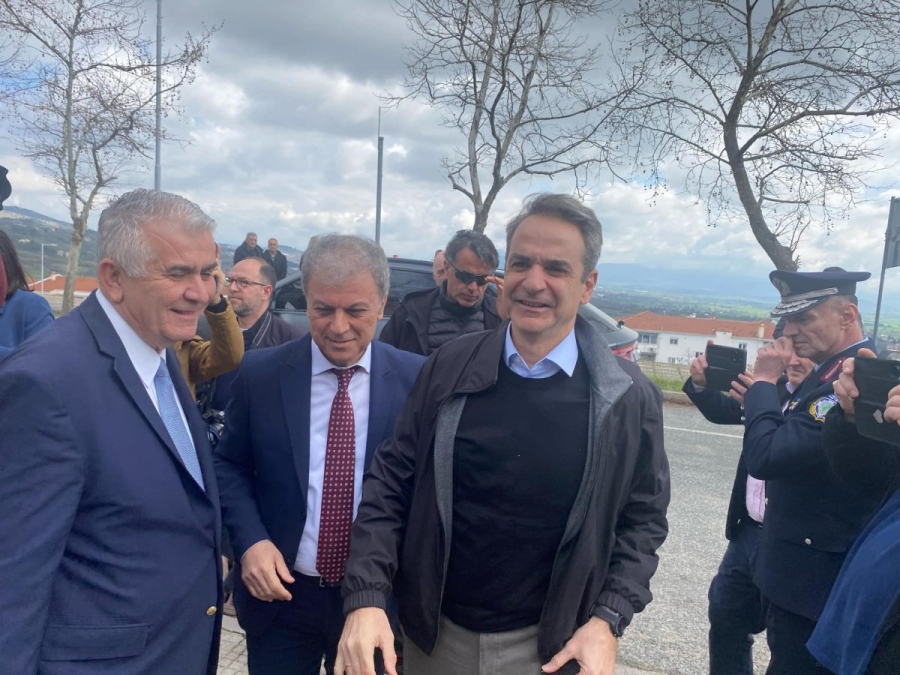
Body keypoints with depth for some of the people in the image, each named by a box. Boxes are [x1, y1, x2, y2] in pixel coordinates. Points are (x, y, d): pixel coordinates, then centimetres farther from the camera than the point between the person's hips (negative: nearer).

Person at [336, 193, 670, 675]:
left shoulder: (629, 398, -10)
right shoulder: (448, 369, -8)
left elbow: (643, 517, -1)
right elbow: (391, 480, -5)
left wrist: (608, 621, -12)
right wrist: (366, 597, -14)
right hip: (433, 634, 2)